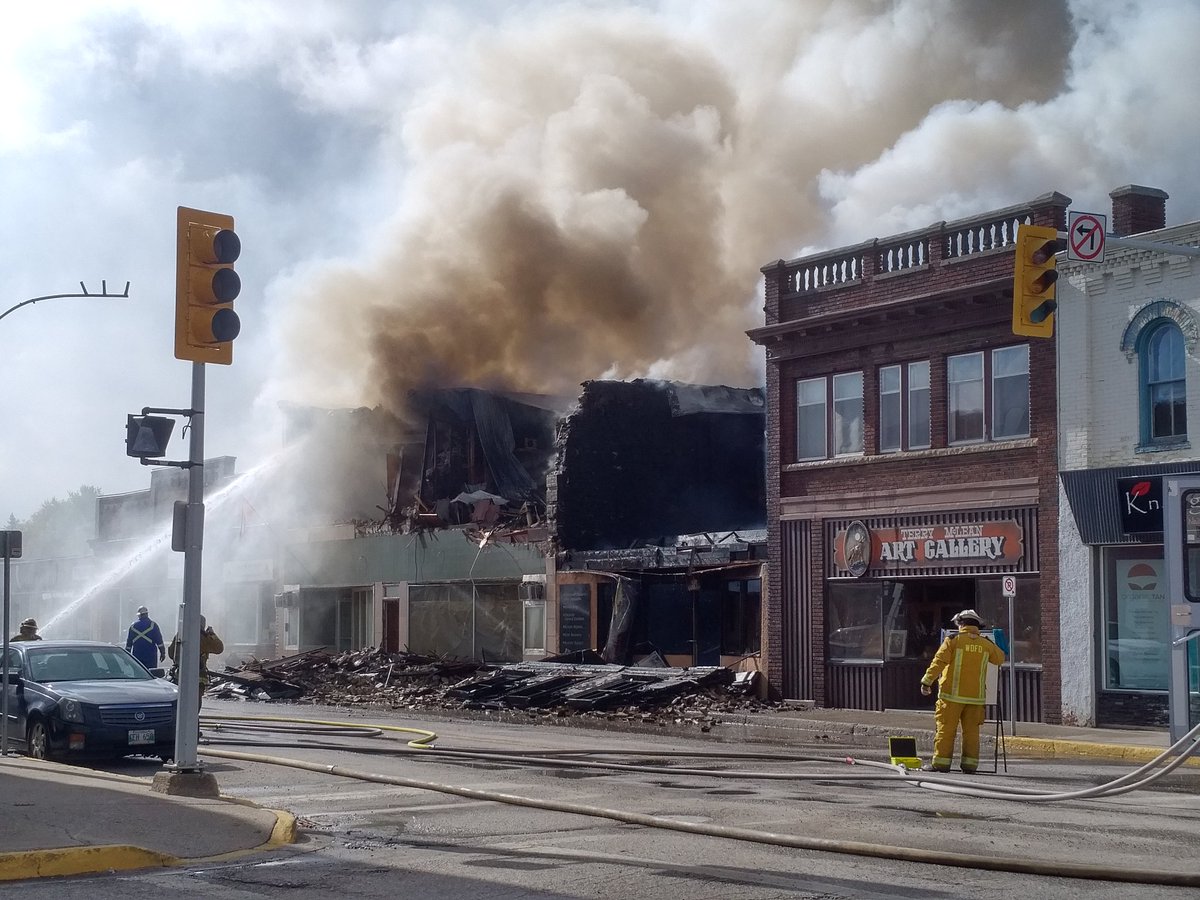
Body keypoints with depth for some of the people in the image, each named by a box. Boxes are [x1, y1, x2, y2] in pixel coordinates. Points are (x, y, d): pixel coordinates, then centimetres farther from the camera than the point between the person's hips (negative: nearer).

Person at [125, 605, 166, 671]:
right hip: (150, 657, -3)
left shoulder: (133, 626, 6)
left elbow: (128, 643, 10)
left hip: (136, 656, 3)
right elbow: (159, 641, -4)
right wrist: (163, 653, 3)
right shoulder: (153, 625, -4)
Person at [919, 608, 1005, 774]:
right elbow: (1000, 658, 24)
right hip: (976, 696, 3)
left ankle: (941, 762, -2)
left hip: (953, 695, -3)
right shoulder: (985, 644, 7)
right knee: (971, 730, 7)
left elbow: (938, 662, -10)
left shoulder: (953, 640, -4)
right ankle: (970, 764, 5)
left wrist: (927, 681, -7)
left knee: (946, 729, 0)